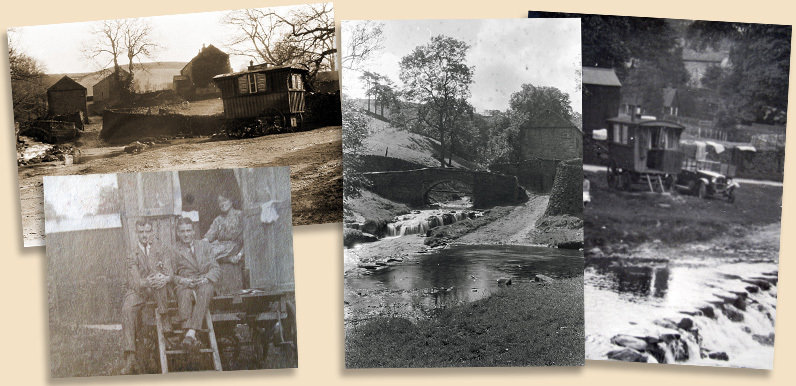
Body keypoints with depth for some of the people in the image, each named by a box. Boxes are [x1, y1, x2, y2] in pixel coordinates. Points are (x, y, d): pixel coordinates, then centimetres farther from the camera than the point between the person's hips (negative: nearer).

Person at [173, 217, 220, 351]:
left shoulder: (204, 245, 19)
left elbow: (216, 269, 10)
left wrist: (206, 279, -12)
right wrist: (182, 280, -12)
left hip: (205, 283, 0)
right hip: (184, 284, 0)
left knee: (204, 291, -37)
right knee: (184, 294, -37)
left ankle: (191, 333, -50)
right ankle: (190, 336, -51)